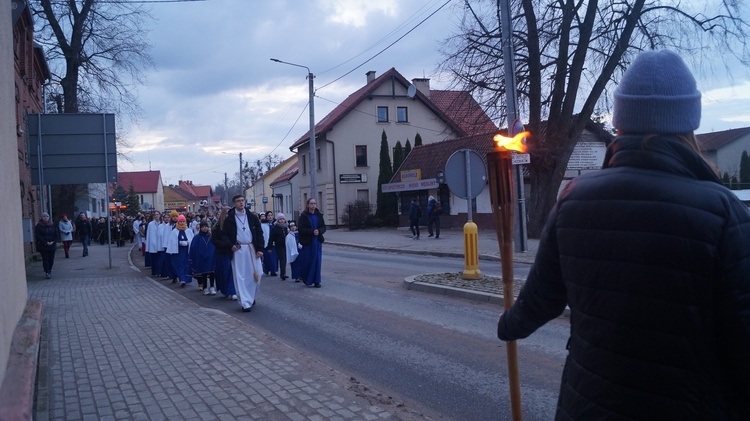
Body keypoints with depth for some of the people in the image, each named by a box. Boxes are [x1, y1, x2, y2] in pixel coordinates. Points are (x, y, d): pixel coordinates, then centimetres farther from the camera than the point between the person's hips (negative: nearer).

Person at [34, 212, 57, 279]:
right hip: (42, 246, -3)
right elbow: (38, 236, -9)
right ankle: (47, 273, -6)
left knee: (51, 259, 5)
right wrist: (46, 243, -15)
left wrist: (53, 242, -9)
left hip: (52, 245, 3)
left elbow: (56, 235, 8)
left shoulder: (52, 225, 9)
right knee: (45, 259, -6)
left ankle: (49, 270, 23)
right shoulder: (38, 226, -2)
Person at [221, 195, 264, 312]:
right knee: (240, 276, -3)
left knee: (256, 274, 3)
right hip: (237, 250, -2)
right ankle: (246, 302, 2)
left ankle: (251, 296, 27)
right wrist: (230, 245, -7)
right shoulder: (229, 219, 2)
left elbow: (259, 233, 6)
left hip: (252, 248, 2)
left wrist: (260, 248, -2)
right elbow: (224, 234, 7)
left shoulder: (252, 217, 7)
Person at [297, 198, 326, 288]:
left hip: (317, 241, 4)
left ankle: (316, 281, 7)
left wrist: (319, 231, -15)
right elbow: (301, 229, -11)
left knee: (317, 261, 1)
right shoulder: (303, 216, -5)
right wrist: (312, 231, -20)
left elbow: (323, 227, 7)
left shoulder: (319, 215, 8)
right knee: (307, 261, -1)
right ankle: (307, 280, 17)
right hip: (307, 242, -4)